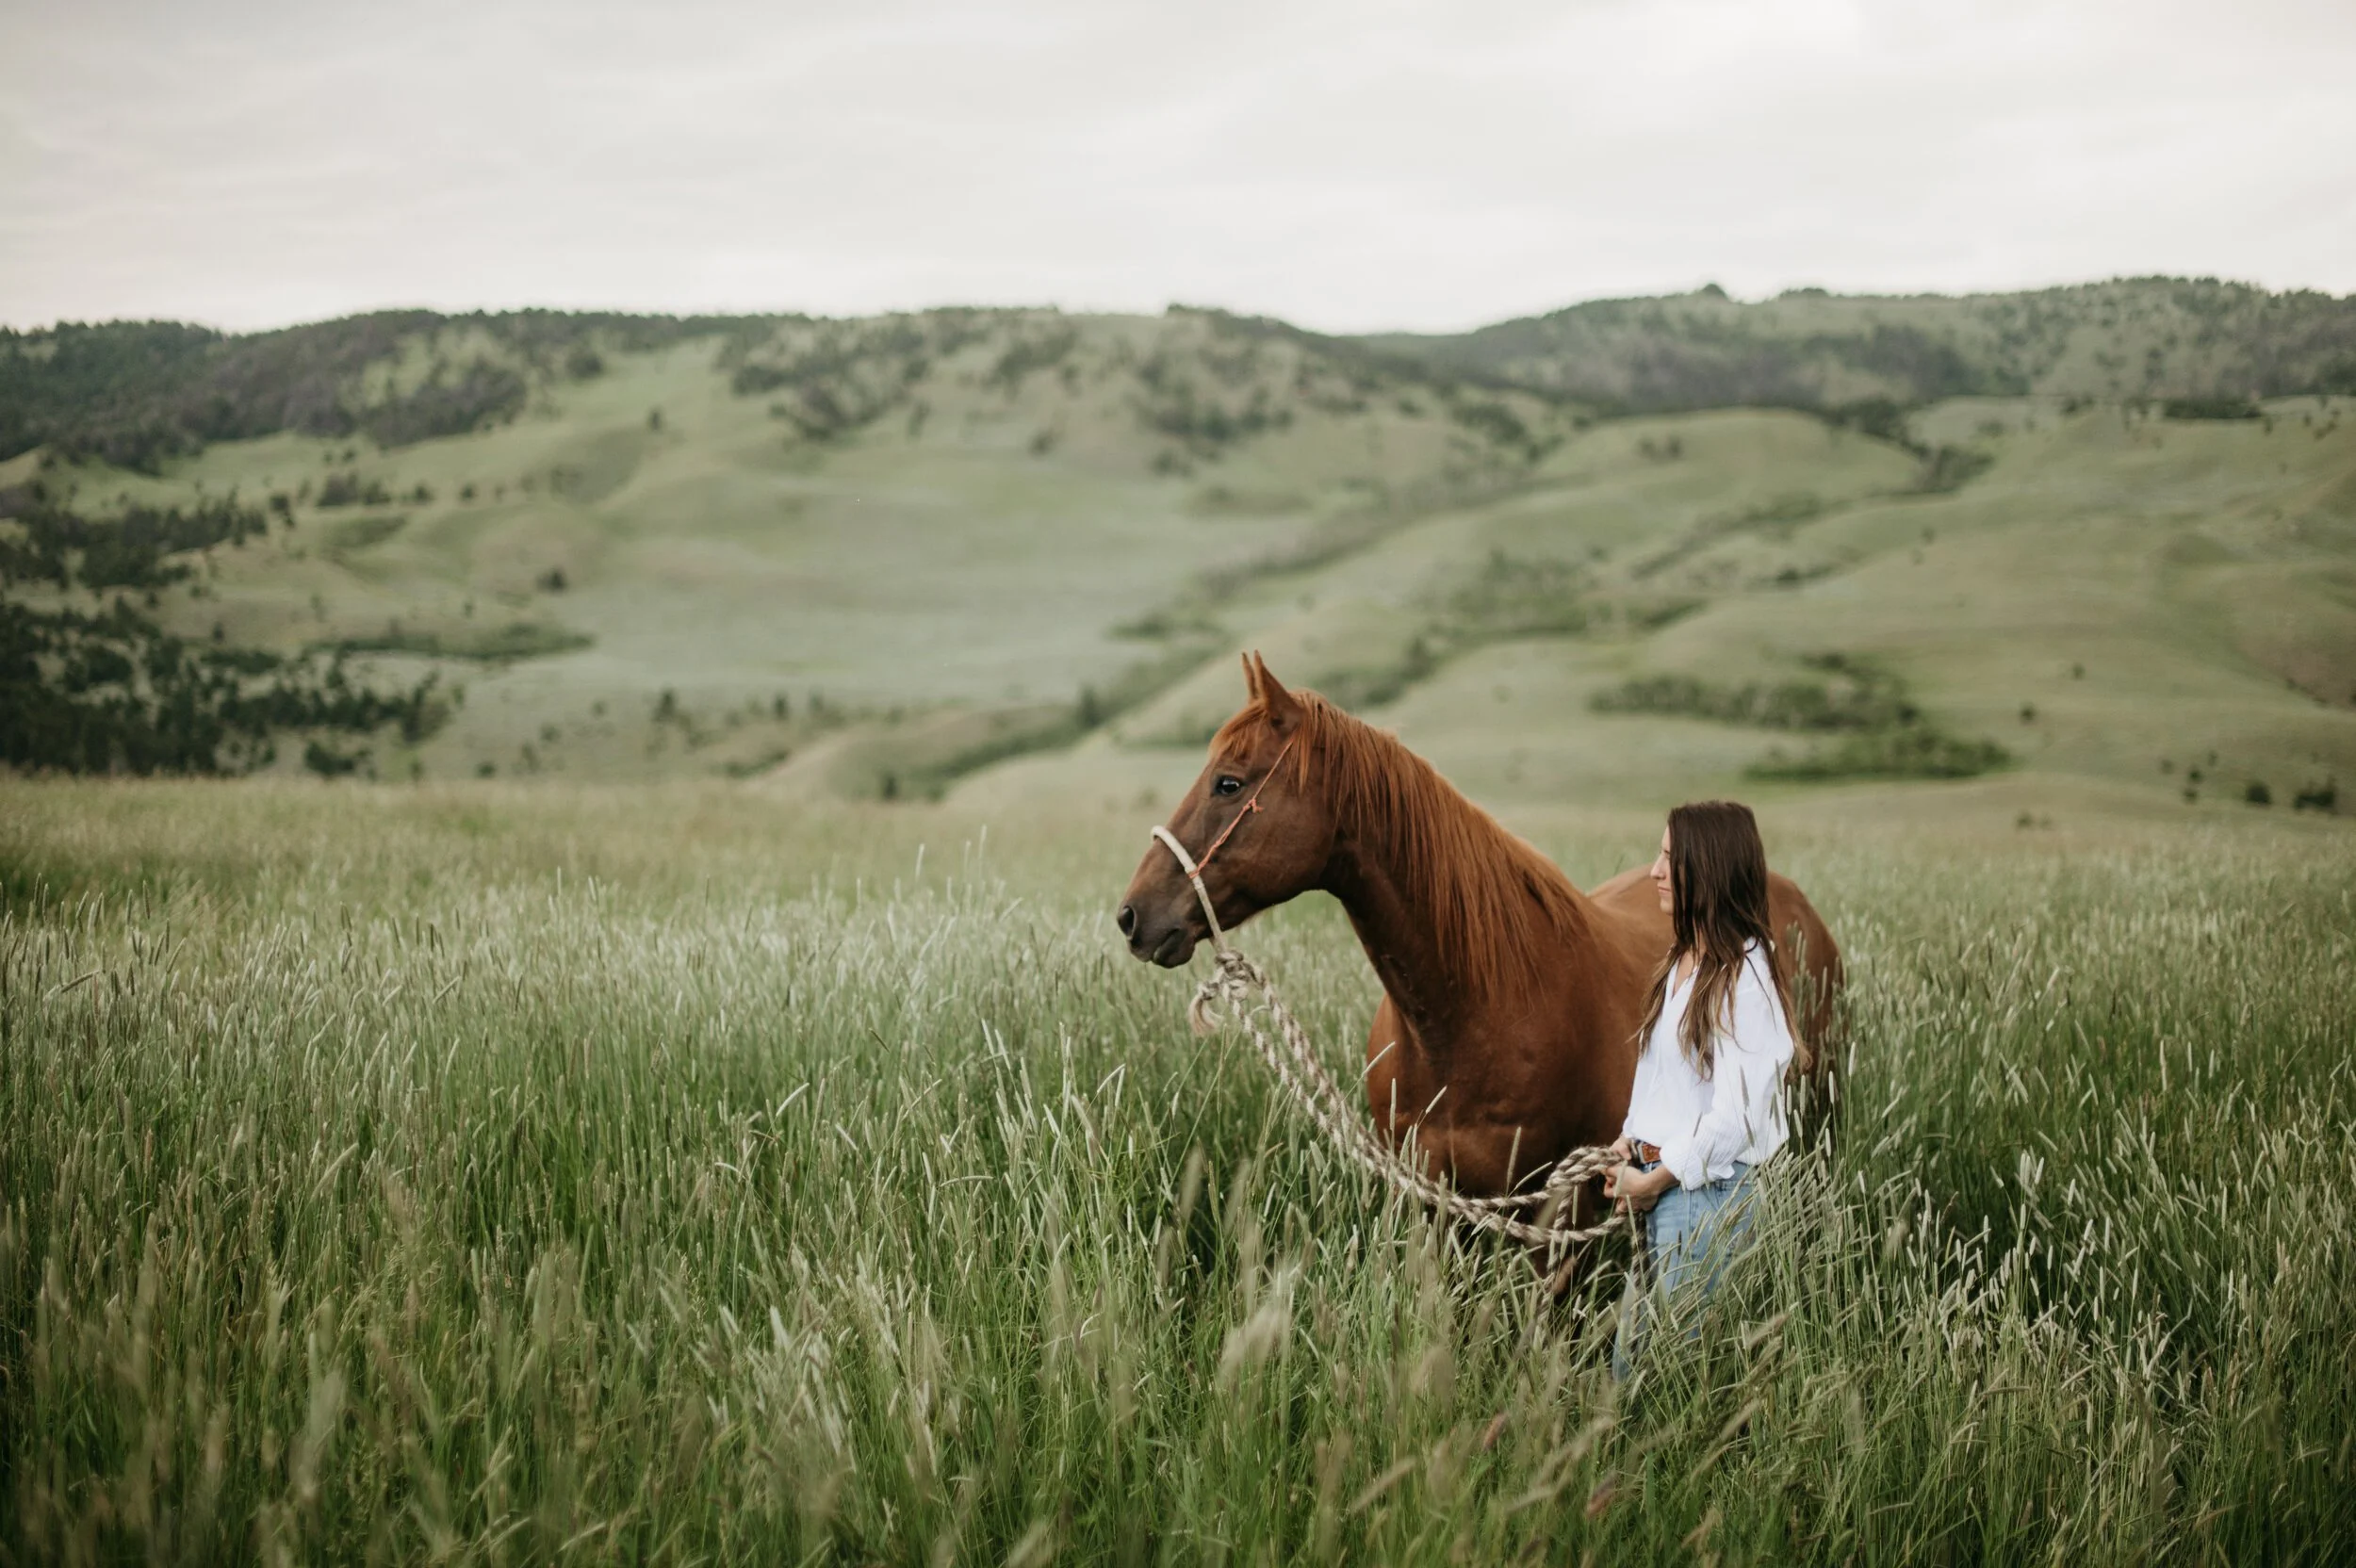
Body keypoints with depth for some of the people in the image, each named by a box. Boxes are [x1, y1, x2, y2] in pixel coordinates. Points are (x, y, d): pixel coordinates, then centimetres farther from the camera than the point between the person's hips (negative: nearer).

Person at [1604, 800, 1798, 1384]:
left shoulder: (1744, 978, -16)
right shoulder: (1682, 963, 12)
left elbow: (1735, 1116, -20)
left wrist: (1657, 1177, -12)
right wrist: (1631, 1143, 6)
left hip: (1707, 1189, -9)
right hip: (1658, 1187, 9)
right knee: (1628, 1363, 13)